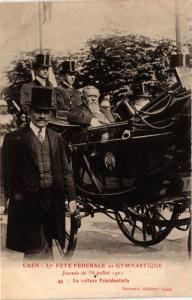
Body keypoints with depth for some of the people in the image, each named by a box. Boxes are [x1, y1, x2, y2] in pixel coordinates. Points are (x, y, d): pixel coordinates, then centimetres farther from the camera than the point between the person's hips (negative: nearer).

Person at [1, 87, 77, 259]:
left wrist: (71, 198, 6)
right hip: (27, 201, -4)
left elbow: (65, 171, 11)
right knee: (35, 249, -5)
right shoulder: (14, 139, -2)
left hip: (53, 199, 4)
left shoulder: (56, 139, 11)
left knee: (47, 246, 14)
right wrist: (14, 197, -8)